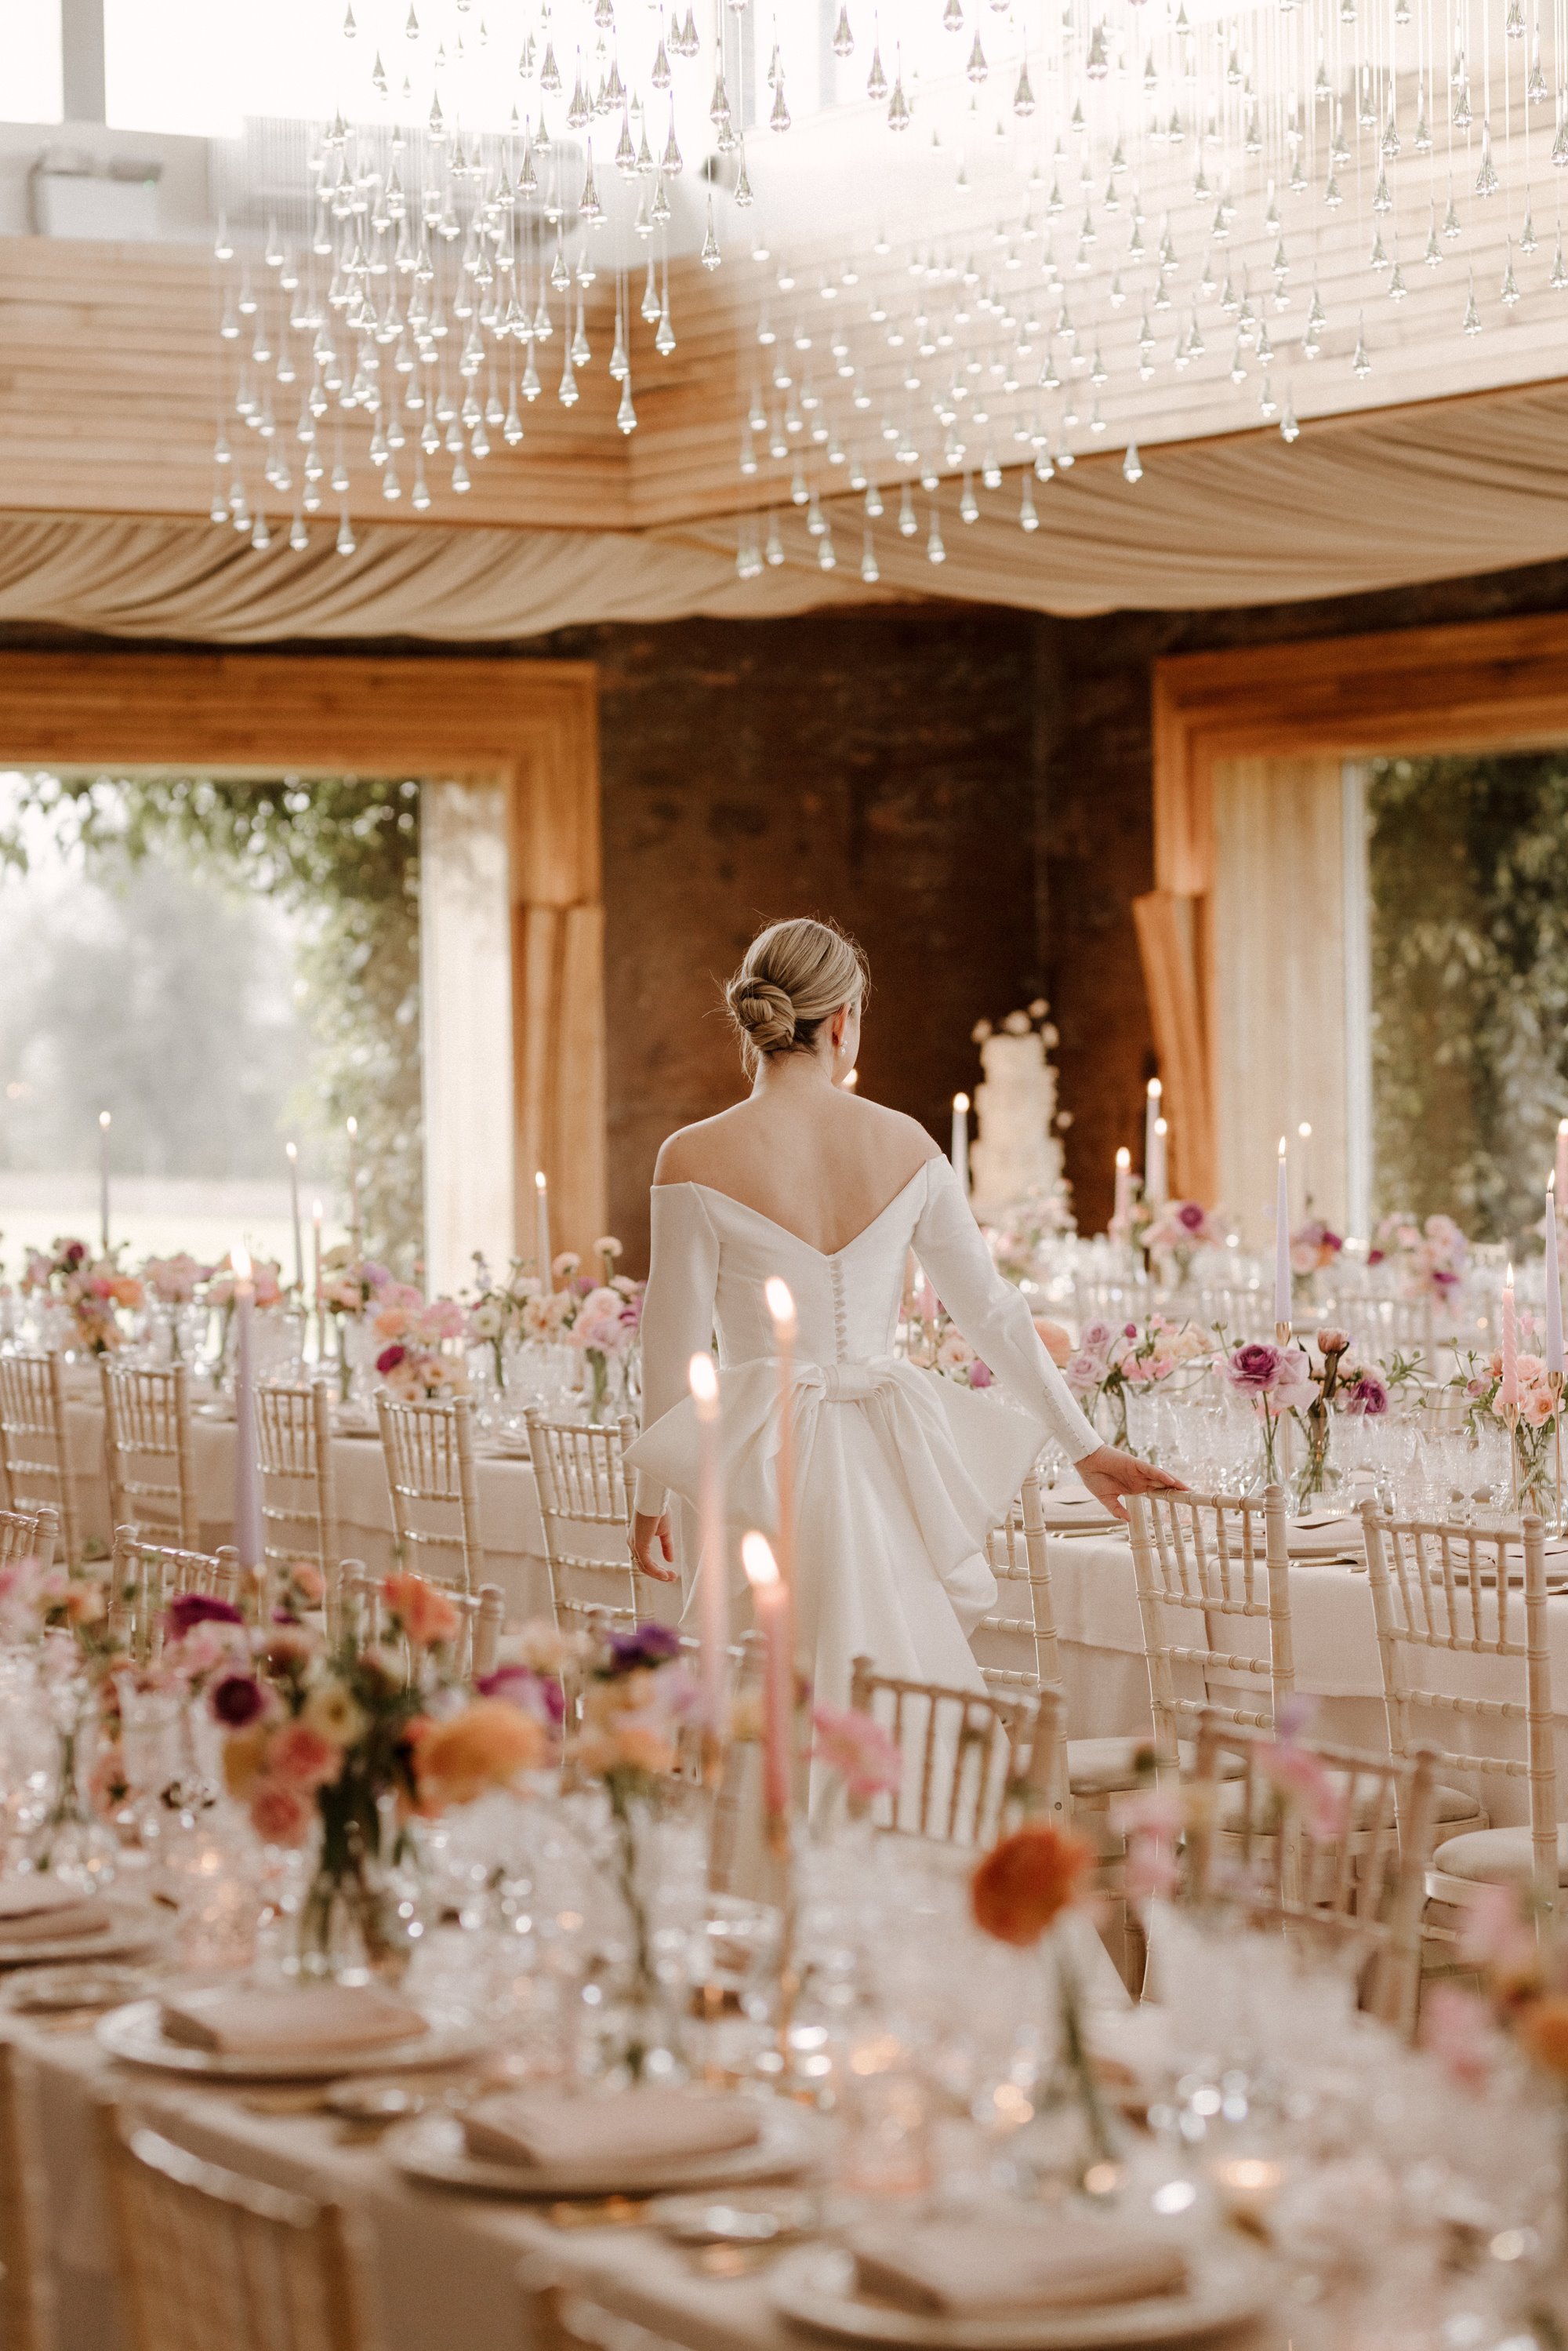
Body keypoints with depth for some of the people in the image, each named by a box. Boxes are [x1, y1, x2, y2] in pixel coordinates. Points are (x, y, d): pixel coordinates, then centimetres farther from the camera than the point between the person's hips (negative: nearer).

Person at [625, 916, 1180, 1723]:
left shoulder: (695, 1159, -8)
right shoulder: (905, 1144, 2)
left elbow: (674, 1346, -3)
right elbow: (994, 1309, 8)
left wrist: (650, 1499, 10)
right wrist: (1085, 1447, 18)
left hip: (768, 1466, -3)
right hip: (886, 1467, 3)